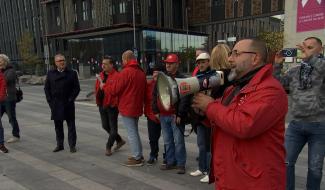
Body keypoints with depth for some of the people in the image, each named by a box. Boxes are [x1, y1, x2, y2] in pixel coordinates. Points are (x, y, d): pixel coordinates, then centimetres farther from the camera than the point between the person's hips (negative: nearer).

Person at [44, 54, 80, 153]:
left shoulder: (72, 73, 0)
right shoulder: (50, 74, 8)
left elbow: (77, 88, -3)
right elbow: (46, 88, 8)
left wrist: (70, 100, -10)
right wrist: (50, 100, -1)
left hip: (68, 104, -2)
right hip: (55, 105, 3)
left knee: (71, 125, 2)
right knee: (58, 125, 11)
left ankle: (72, 145, 11)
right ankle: (60, 145, 24)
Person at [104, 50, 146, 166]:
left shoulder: (125, 72, -16)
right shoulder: (141, 72, 10)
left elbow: (114, 90, -13)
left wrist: (104, 86, 5)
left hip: (127, 108, -8)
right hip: (137, 107, 8)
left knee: (131, 133, -1)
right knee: (135, 131, 19)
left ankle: (136, 158, 5)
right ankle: (139, 155, 27)